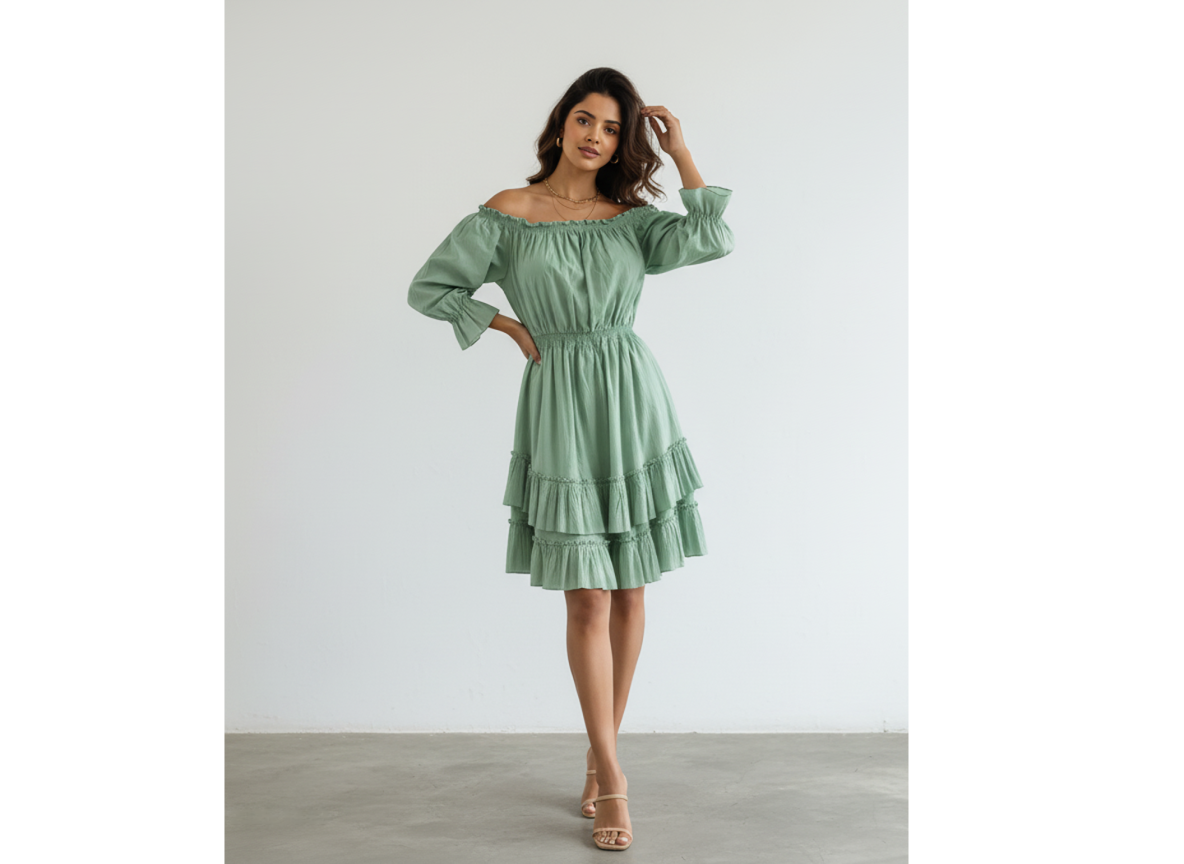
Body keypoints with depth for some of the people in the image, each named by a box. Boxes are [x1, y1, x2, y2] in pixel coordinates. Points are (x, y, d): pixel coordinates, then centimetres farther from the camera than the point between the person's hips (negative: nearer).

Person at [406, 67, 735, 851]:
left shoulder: (632, 218, 8)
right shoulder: (508, 214, 2)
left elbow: (716, 239, -9)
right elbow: (429, 289, 7)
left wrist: (681, 152, -2)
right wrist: (511, 326, 0)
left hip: (633, 403, 3)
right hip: (561, 408, -2)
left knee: (630, 591, 6)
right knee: (588, 598, -3)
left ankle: (601, 754, 22)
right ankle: (611, 774, 8)